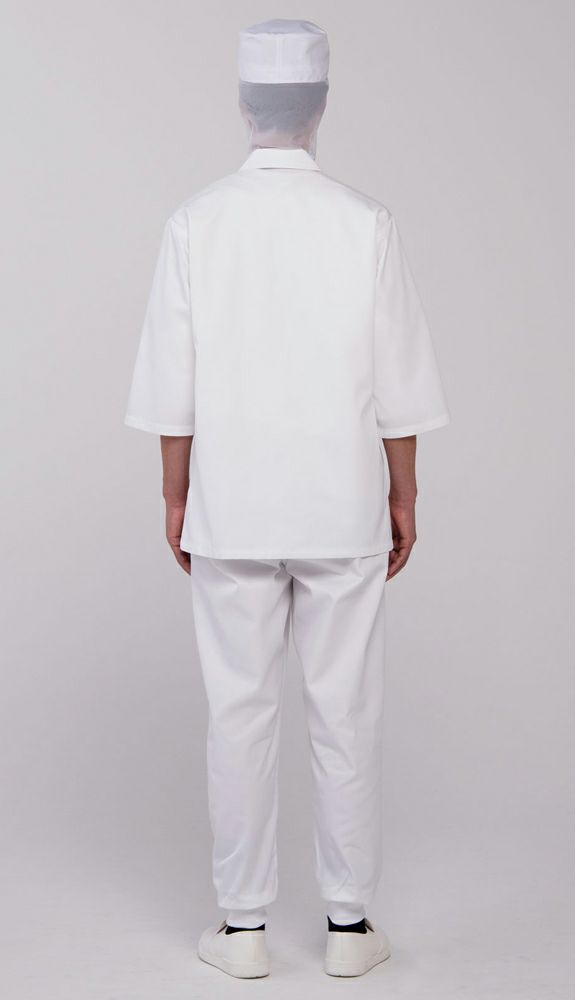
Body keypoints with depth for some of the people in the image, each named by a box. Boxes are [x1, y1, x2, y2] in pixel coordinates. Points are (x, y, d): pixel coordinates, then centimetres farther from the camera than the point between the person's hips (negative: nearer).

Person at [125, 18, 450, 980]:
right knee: (345, 714, 8)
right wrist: (402, 500, 7)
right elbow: (399, 388, -4)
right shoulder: (366, 224, -7)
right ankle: (349, 920, 16)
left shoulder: (196, 223, -6)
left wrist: (176, 500, 7)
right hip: (342, 511, 0)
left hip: (231, 511, 1)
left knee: (239, 712, 8)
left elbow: (173, 387, -3)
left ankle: (243, 924, 16)